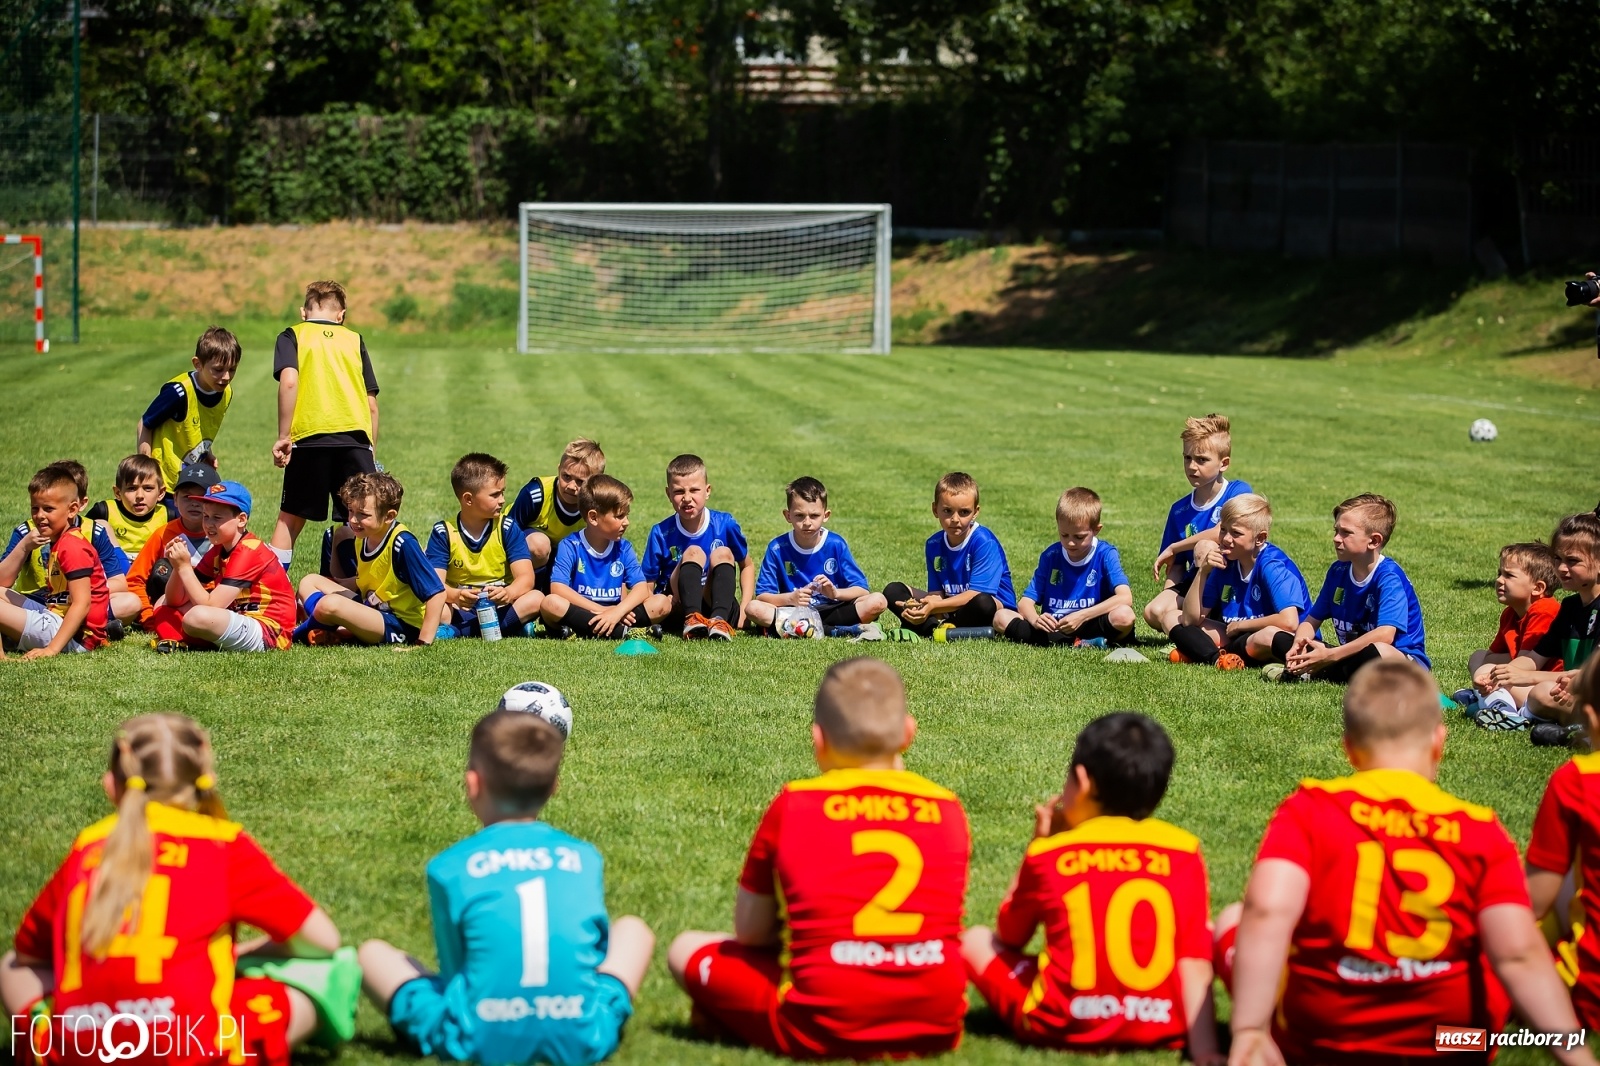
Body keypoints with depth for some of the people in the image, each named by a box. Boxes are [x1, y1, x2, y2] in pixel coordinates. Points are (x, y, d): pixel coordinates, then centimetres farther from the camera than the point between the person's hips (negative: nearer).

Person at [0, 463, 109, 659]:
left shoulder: (72, 545, -16)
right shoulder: (57, 541, 16)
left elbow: (82, 604, -25)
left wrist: (52, 648, -29)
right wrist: (23, 547, 1)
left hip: (76, 638, -11)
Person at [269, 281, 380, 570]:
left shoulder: (293, 336, 12)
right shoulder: (355, 340, 19)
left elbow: (289, 382, -7)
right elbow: (372, 404, 15)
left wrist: (283, 437, -5)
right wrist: (371, 449, 22)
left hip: (310, 437, -1)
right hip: (356, 437, 1)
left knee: (290, 519, 9)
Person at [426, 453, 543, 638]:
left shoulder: (508, 528, 1)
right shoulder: (443, 533, -2)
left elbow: (526, 577, -9)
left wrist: (508, 593, -33)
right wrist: (455, 596, -36)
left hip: (499, 608, 1)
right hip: (459, 611, -1)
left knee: (535, 599, -28)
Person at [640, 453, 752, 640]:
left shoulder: (725, 524, -2)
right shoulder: (661, 533, -5)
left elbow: (747, 565, 12)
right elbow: (647, 583, -1)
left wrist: (744, 608, -1)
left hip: (720, 606, 1)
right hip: (679, 609, -1)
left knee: (722, 554, -21)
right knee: (693, 553, -22)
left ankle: (719, 621, -43)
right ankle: (692, 619, -47)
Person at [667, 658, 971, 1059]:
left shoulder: (792, 806, 2)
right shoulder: (947, 808, 7)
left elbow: (750, 931, 8)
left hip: (826, 1030, -2)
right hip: (937, 1028, 2)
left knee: (686, 950, 19)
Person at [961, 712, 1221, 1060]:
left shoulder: (1048, 856, -1)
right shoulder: (1183, 853, 0)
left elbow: (1008, 937, 16)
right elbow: (1195, 960, -5)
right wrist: (1204, 1048, -9)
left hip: (1062, 1029, 0)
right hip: (1164, 1029, 0)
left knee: (976, 940, 22)